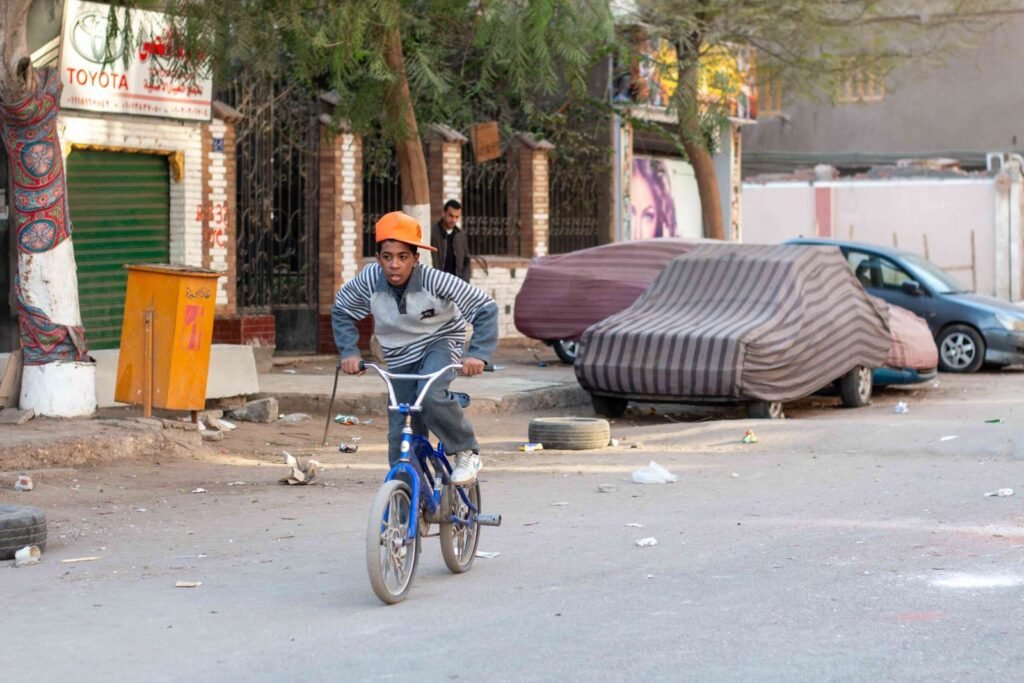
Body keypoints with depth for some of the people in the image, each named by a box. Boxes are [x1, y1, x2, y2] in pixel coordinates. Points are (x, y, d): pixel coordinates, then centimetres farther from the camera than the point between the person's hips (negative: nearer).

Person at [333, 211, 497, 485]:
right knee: (400, 436, 0)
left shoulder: (435, 280, -27)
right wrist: (349, 351, -9)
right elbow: (341, 311, 1)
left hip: (439, 343, -4)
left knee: (431, 395, -34)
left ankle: (467, 451, -11)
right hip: (400, 357, 4)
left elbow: (485, 309, -22)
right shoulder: (369, 280, -19)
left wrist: (478, 353, -32)